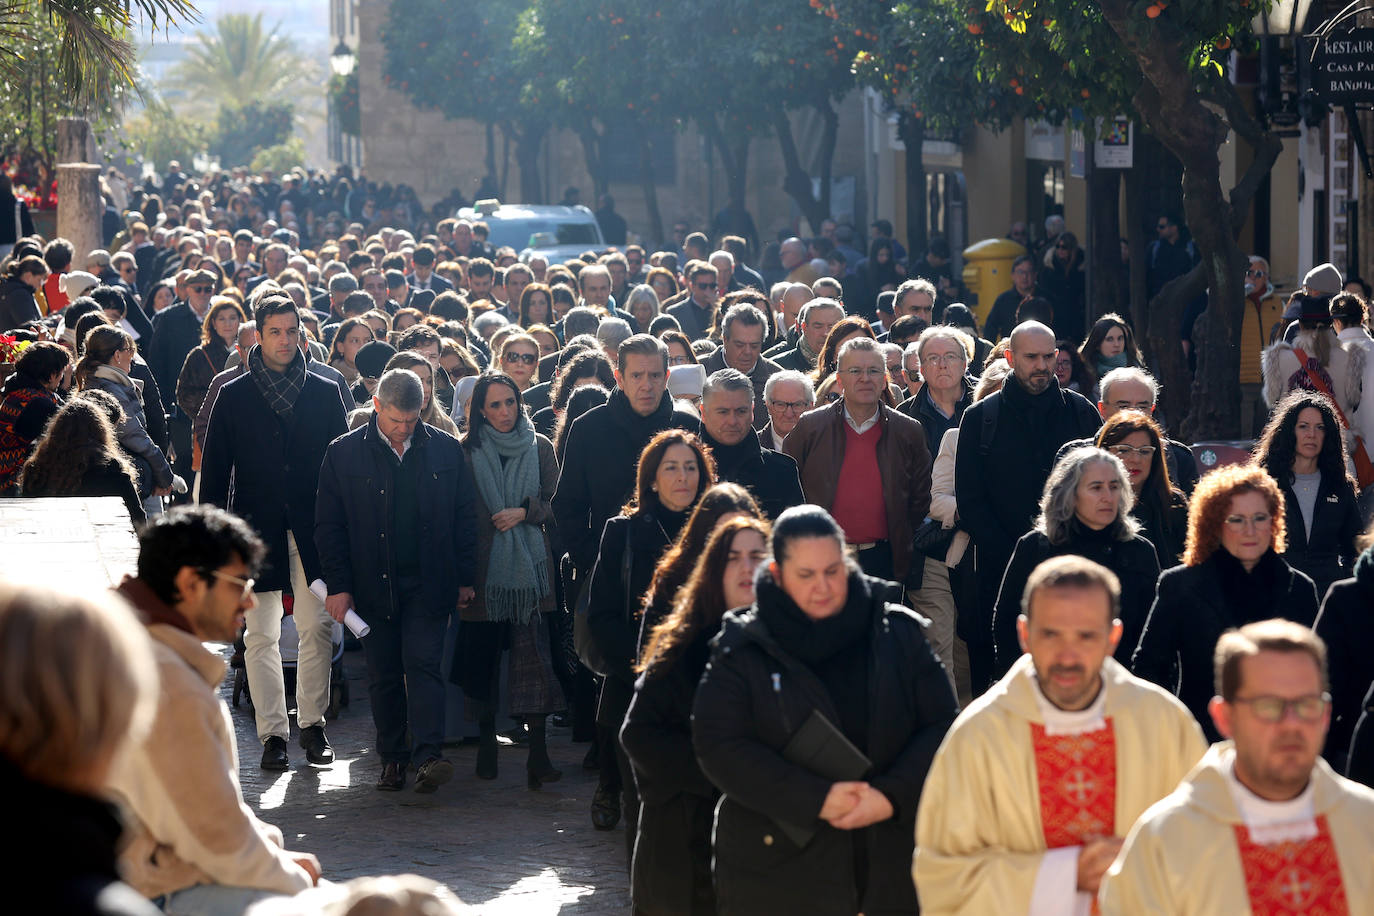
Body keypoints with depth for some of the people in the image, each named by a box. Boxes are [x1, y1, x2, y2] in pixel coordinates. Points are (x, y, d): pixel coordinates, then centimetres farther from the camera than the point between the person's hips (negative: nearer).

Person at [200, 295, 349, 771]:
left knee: (317, 628, 0)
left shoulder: (325, 393, 8)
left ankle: (312, 723, 12)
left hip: (312, 529, 1)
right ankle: (273, 732, 6)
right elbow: (214, 469, 5)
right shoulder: (234, 396, 4)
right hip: (256, 529, -1)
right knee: (261, 635, 0)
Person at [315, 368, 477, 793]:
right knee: (384, 674, 6)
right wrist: (338, 585, -2)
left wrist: (465, 579, 5)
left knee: (422, 665, -10)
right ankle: (393, 758, 15)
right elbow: (329, 527, 3)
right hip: (373, 584, 1)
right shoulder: (344, 453, 0)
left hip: (429, 583, -1)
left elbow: (465, 518, 8)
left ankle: (428, 755, -16)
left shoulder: (445, 450, 3)